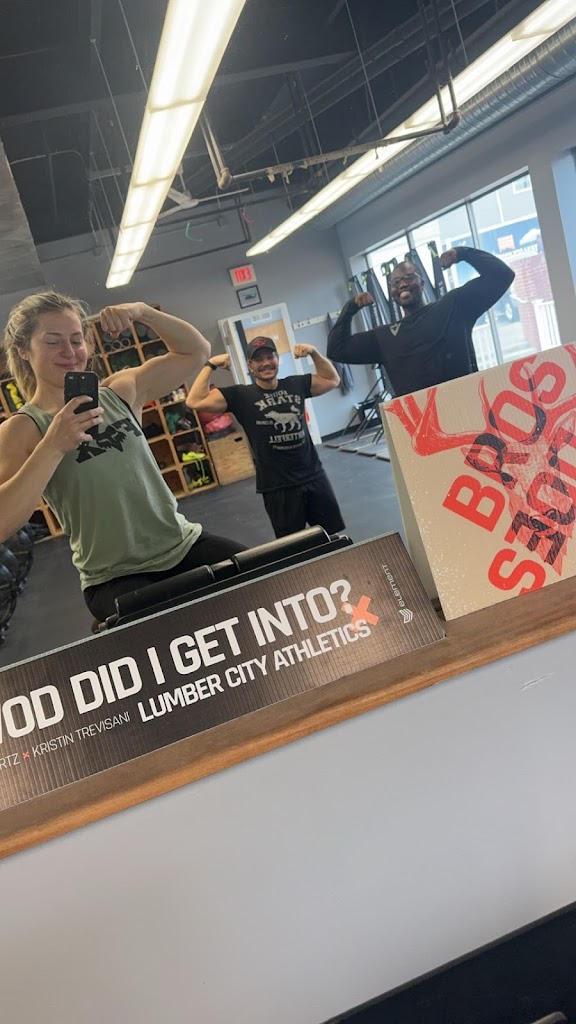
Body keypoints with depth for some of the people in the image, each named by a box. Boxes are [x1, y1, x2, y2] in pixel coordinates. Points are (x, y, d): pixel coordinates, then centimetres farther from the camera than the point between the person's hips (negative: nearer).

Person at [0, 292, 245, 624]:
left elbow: (197, 352, 11)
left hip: (184, 547, 5)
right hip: (115, 578, -4)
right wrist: (52, 447, -27)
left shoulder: (120, 391, 7)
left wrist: (143, 311, -5)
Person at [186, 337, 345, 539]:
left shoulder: (296, 385, 7)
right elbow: (195, 402, -13)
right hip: (278, 488, -4)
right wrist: (211, 364, -12)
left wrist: (314, 353, 3)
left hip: (315, 477, 4)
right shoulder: (241, 395, -5)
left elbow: (332, 380, 15)